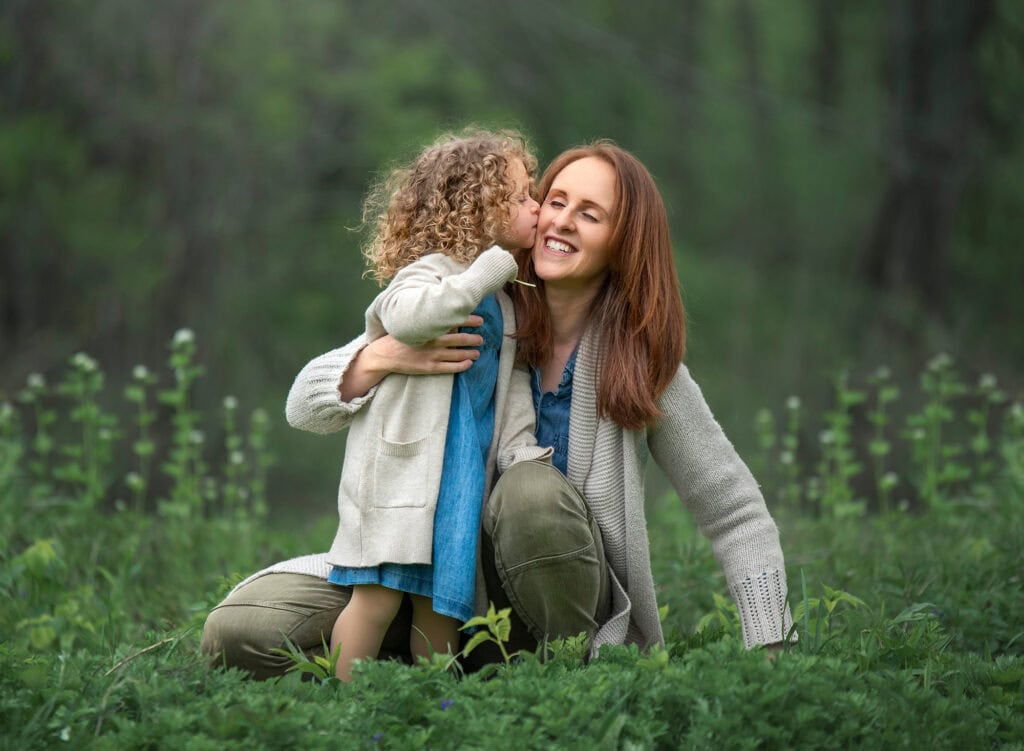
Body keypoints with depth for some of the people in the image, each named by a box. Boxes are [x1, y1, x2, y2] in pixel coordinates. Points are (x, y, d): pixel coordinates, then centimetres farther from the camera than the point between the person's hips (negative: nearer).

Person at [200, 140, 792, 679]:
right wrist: (378, 359, -30)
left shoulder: (642, 362, -7)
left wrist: (771, 656, -12)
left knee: (533, 490, -36)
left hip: (562, 595, -1)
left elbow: (736, 511, -2)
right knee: (240, 628, -20)